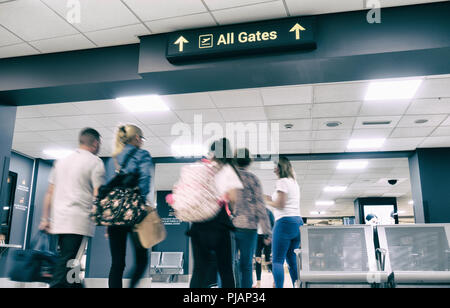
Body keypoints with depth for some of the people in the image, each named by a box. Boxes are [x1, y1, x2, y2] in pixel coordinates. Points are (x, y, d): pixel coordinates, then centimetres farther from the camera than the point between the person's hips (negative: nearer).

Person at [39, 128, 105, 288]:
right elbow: (98, 195, -10)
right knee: (66, 262, -7)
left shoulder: (61, 161, 18)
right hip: (79, 221, -7)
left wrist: (45, 219, 20)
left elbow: (50, 192, 17)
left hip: (58, 220, 7)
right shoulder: (95, 162, -2)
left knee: (67, 259, 14)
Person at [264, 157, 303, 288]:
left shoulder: (282, 181, -5)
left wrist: (267, 201, 5)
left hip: (285, 221, -9)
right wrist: (271, 199, 23)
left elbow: (280, 204, -11)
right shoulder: (294, 182, 22)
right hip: (298, 221, 9)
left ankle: (279, 287, -18)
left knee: (277, 260, -9)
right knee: (292, 260, 9)